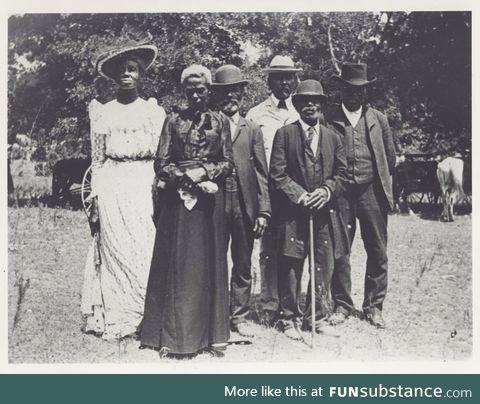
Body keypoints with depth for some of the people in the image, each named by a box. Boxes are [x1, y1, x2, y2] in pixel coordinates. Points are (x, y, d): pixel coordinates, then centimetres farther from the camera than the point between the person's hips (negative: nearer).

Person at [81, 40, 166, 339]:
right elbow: (97, 161, 8)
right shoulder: (102, 112, 9)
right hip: (112, 189, 0)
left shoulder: (155, 111, 9)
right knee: (116, 250, -2)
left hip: (145, 188, 0)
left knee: (147, 250, -3)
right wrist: (95, 203, 2)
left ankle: (147, 315, 7)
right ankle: (117, 318, 7)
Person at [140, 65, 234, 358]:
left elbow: (228, 164, 5)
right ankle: (174, 336, 4)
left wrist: (204, 173, -11)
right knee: (177, 263, -1)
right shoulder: (173, 122, 8)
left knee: (209, 263, 3)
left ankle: (209, 333, 10)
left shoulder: (221, 122, 9)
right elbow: (161, 164, 3)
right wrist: (186, 177, -12)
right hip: (178, 198, 0)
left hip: (210, 198, 1)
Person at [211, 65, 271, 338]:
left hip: (244, 205, 2)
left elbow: (262, 173, 6)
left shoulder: (252, 130, 11)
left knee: (243, 265, 9)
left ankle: (239, 316, 20)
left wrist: (263, 210, -1)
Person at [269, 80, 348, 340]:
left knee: (324, 267, 6)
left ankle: (317, 316, 21)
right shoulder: (284, 134, 3)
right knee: (291, 268, 1)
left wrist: (327, 191, -8)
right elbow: (277, 173, -3)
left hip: (325, 212, 3)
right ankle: (290, 319, 15)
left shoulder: (333, 138, 14)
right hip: (292, 213, -3)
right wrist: (300, 195, -13)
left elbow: (342, 173, 11)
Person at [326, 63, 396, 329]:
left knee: (377, 252, 4)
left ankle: (374, 307, 16)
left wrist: (380, 182, 13)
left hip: (372, 192, 2)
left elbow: (390, 158, 15)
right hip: (340, 193, -2)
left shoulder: (378, 119, 9)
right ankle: (342, 305, 15)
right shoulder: (328, 119, 1)